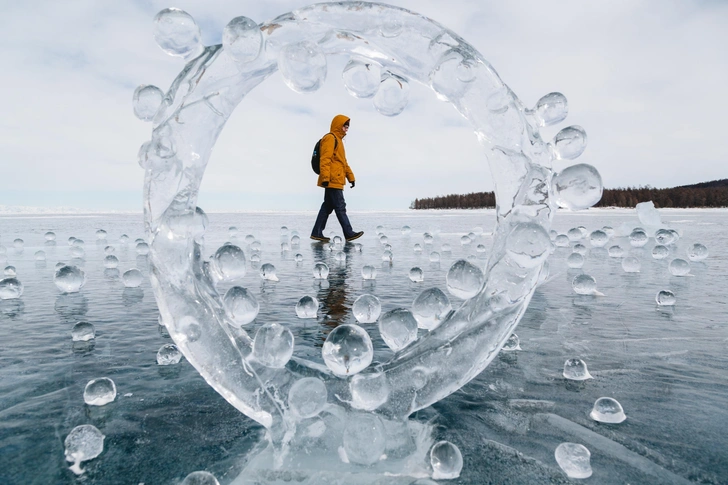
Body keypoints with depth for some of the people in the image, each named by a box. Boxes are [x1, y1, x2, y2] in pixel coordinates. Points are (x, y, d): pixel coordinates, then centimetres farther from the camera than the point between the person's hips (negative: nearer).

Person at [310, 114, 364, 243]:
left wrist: (351, 177, 25)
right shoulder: (330, 138, -7)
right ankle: (349, 233, -2)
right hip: (332, 180, -10)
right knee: (340, 207, -6)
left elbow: (343, 162, 29)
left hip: (335, 181, 10)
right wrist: (325, 177, -25)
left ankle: (317, 232, 12)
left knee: (328, 206, 9)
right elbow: (325, 159, -18)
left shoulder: (338, 140, 25)